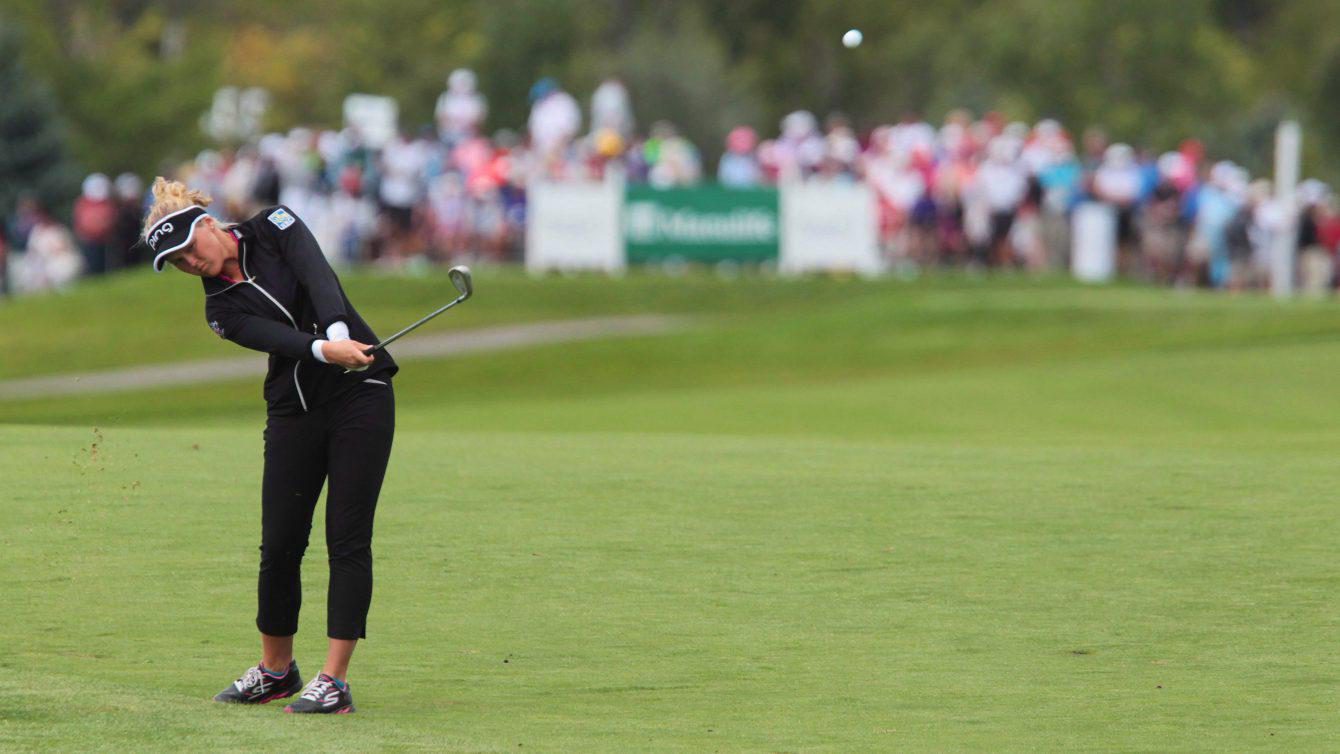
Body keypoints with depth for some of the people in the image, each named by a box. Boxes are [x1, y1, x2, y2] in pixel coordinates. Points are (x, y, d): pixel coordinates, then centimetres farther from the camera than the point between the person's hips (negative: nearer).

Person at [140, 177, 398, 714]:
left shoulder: (273, 228, -1)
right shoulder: (222, 308, 5)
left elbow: (317, 275, -19)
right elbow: (278, 339, -14)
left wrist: (338, 331, -39)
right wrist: (325, 349, -35)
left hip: (360, 394, -4)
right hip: (293, 412, 4)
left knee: (348, 538, -8)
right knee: (280, 544, 2)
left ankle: (334, 681, -9)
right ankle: (275, 670, 21)